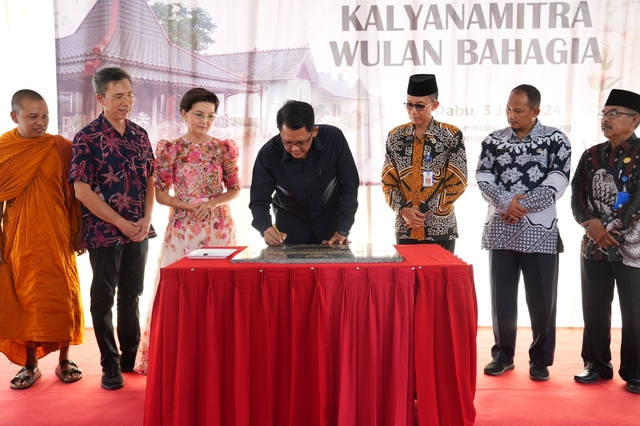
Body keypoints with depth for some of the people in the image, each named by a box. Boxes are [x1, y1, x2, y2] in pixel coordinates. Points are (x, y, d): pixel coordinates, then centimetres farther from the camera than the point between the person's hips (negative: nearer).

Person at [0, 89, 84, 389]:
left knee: (62, 296, 5)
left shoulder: (60, 147, -2)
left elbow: (74, 193, 3)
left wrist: (78, 232, 2)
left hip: (56, 237, 0)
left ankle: (64, 360, 21)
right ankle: (29, 364, 22)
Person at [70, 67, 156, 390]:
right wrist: (121, 223, -14)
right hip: (104, 233, -5)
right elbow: (82, 191, -13)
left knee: (131, 295, 14)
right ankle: (110, 364, 18)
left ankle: (131, 356, 27)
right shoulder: (87, 138, -9)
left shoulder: (140, 135, 6)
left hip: (139, 231, 5)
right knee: (103, 298, 6)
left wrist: (146, 220, -4)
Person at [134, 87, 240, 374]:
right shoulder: (170, 149, 1)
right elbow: (160, 193, 1)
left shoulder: (224, 148, 5)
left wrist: (213, 203, -11)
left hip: (219, 227, 1)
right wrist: (187, 205, -15)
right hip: (182, 227, -1)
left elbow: (234, 189, 7)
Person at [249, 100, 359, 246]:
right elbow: (259, 201, -18)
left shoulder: (334, 138, -23)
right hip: (289, 227, 0)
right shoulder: (268, 154, -24)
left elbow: (348, 186, -17)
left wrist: (342, 231, -23)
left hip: (330, 222, 1)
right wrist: (265, 228, -38)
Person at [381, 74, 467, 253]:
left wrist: (423, 209, -11)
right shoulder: (395, 136, 4)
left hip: (441, 229, -2)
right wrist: (403, 210, -11)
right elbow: (388, 181, 5)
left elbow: (457, 182, -7)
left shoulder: (451, 135, -5)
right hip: (405, 228, 3)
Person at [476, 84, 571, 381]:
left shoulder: (555, 140, -1)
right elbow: (483, 180, 0)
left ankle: (540, 359, 20)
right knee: (502, 295, 9)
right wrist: (507, 203, -17)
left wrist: (520, 206, -14)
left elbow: (557, 185, -9)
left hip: (539, 231, -2)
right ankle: (503, 354, 23)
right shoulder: (494, 141, 7)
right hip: (501, 231, 3)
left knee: (541, 298, 4)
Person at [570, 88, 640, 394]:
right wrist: (592, 225, -12)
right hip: (593, 246, 4)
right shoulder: (591, 155, 9)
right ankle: (596, 364, 23)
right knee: (594, 310, 10)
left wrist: (610, 229, -17)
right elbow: (577, 196, 3)